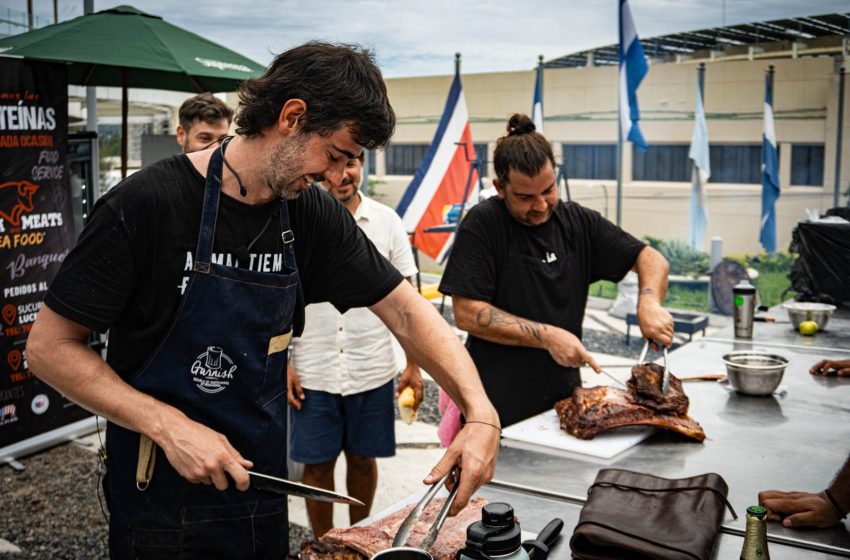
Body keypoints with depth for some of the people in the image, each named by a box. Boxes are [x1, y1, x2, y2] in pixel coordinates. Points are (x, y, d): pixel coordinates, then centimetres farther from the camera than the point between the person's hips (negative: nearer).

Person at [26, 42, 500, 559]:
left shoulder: (314, 216, -5)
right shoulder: (146, 205, -19)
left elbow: (406, 310, -4)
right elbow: (48, 346, -14)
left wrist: (481, 413, -17)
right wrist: (169, 426, -24)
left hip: (262, 490, 5)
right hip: (162, 502, -5)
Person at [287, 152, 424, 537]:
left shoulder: (386, 221, -1)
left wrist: (414, 365, 0)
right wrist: (283, 364, -3)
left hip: (372, 370, 1)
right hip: (313, 372, -1)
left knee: (363, 458, 14)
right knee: (317, 463, 8)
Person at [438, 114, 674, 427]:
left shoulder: (578, 222, 3)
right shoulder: (483, 223, -12)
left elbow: (650, 259, 9)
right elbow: (466, 314, -16)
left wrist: (649, 302, -12)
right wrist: (547, 337, -19)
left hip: (564, 398, 5)